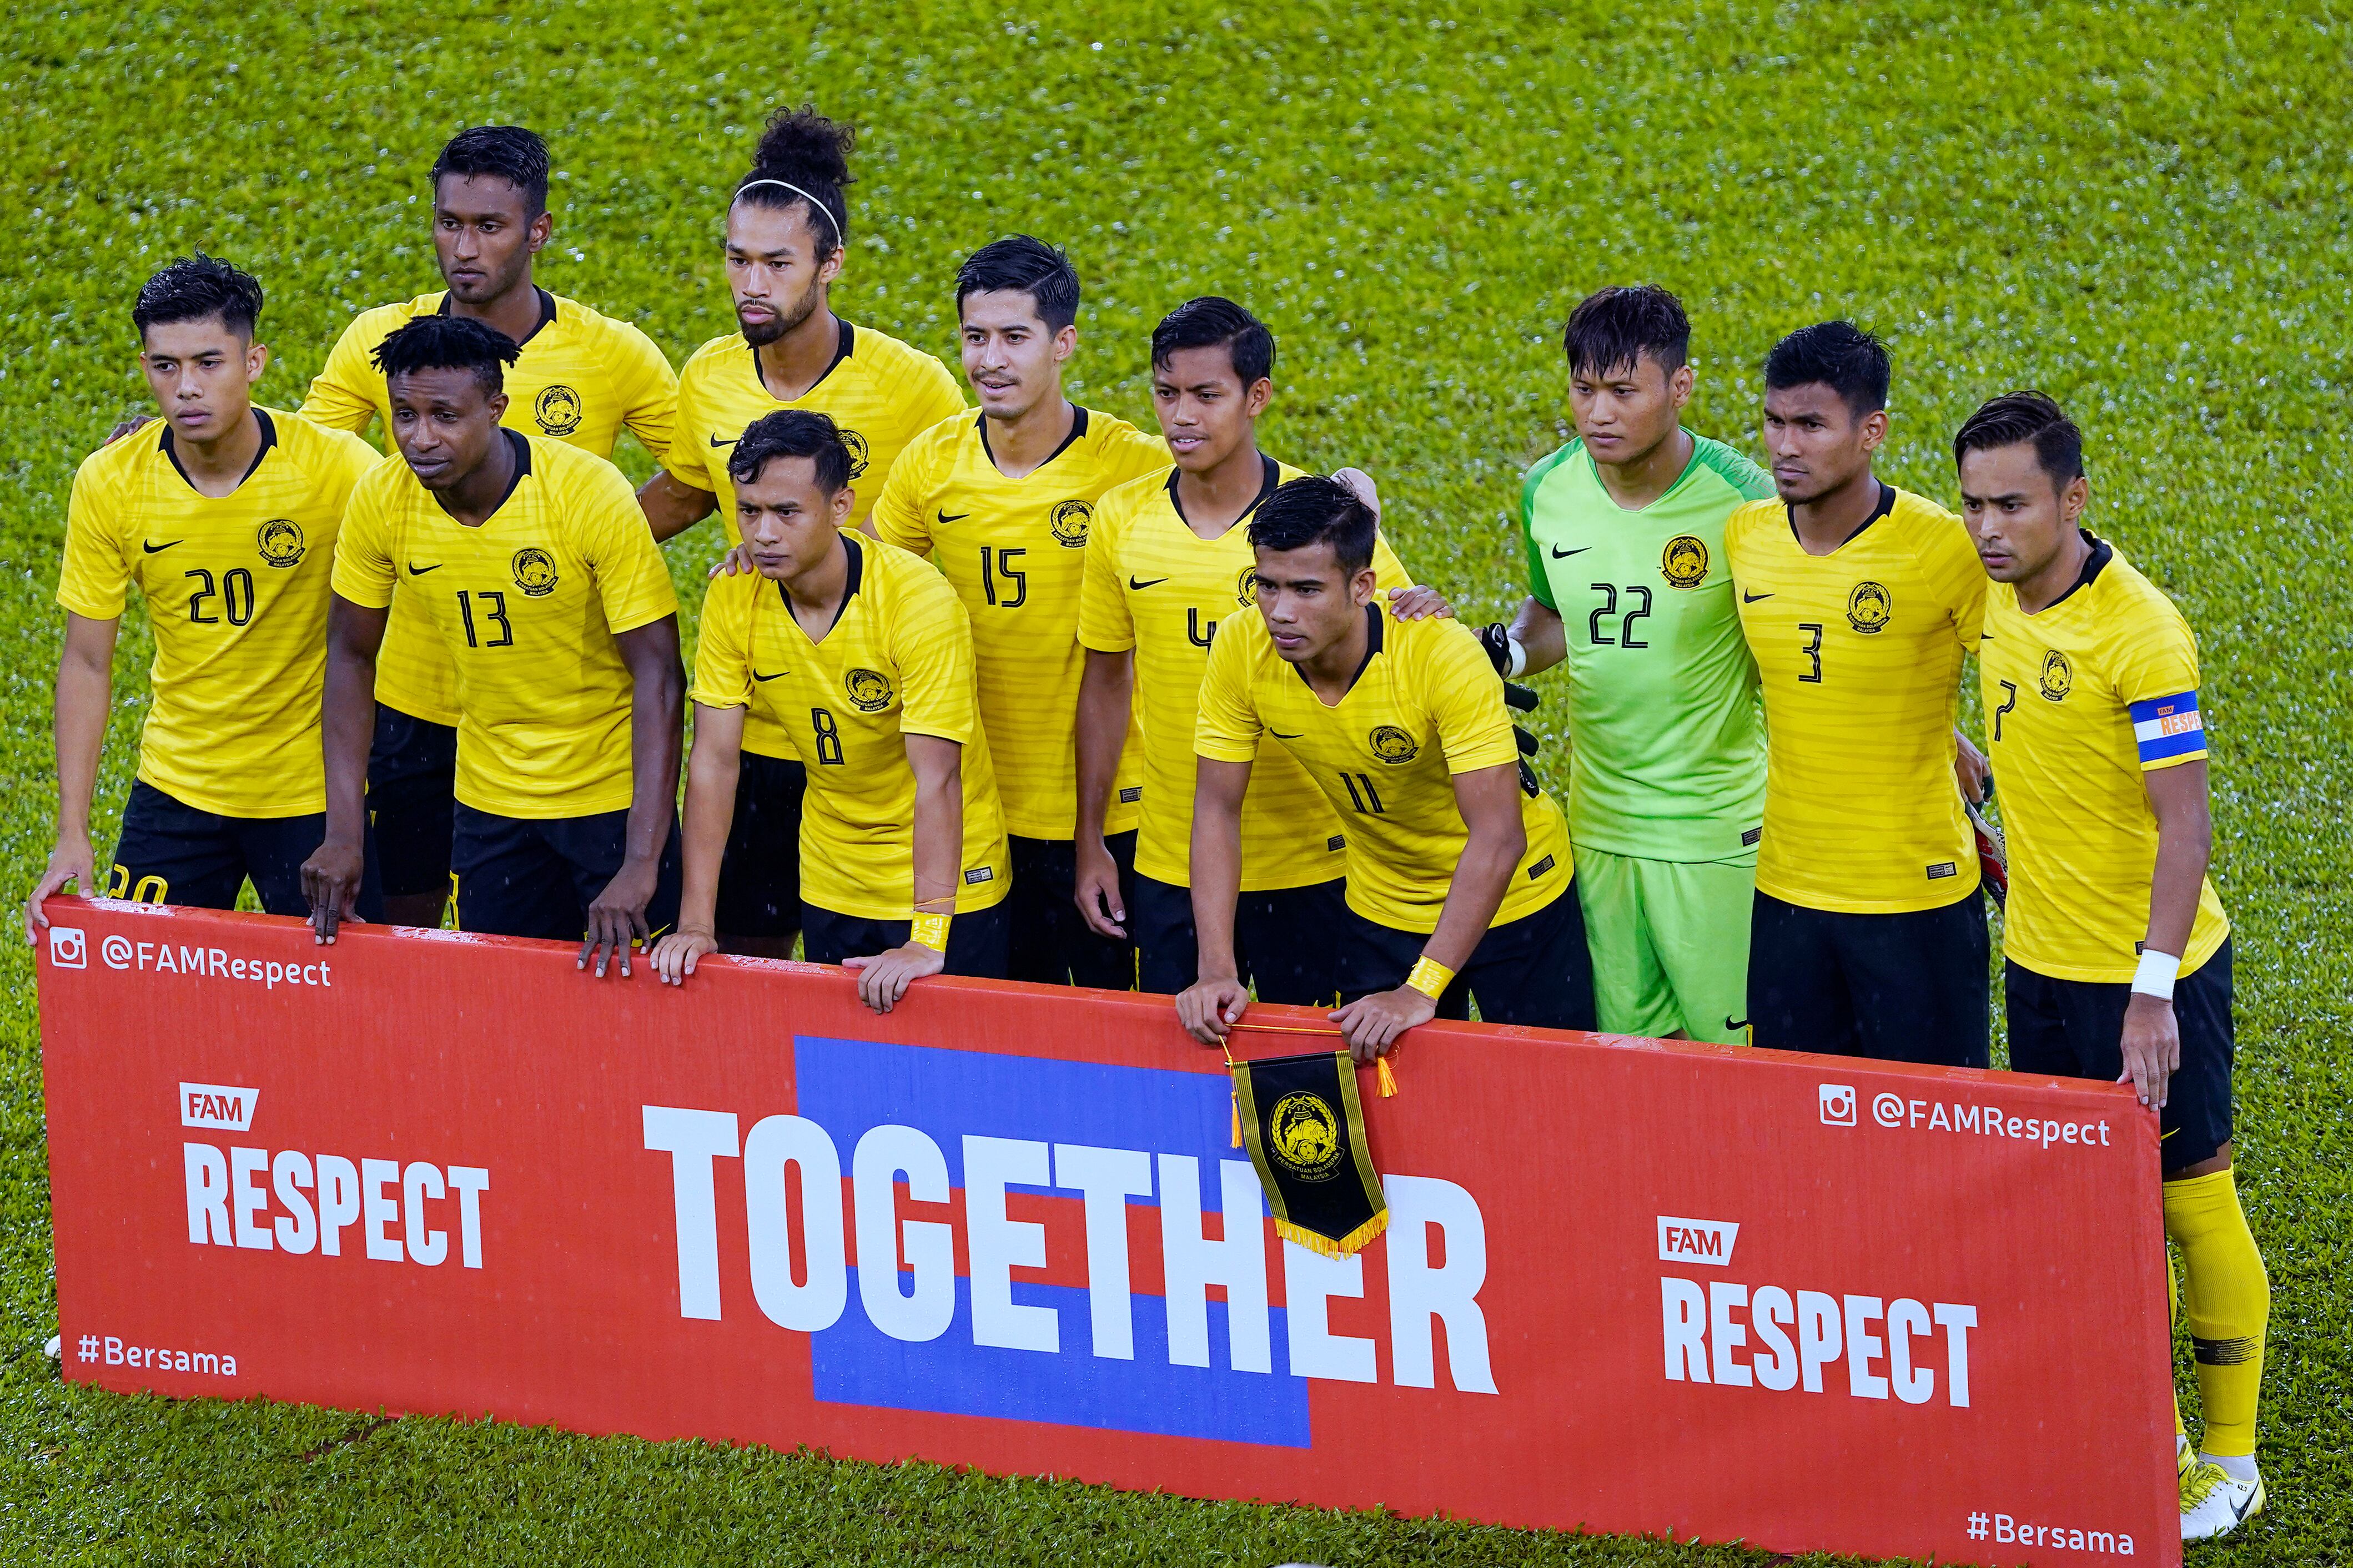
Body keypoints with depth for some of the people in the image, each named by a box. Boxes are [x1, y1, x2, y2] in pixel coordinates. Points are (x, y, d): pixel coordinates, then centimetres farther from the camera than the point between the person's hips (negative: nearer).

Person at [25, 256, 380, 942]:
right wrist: (72, 834, -6)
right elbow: (86, 663, -2)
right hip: (175, 788, 2)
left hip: (311, 788, -2)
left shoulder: (336, 467, -17)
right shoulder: (107, 485, -10)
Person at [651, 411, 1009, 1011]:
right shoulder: (733, 599, -11)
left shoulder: (918, 600, -25)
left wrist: (928, 940, -36)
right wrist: (696, 922, -14)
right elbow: (714, 760, -7)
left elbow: (936, 779, -30)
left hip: (947, 880, -4)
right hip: (830, 888, 4)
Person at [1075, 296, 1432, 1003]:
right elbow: (1106, 684, 10)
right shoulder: (1122, 519, 0)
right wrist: (1090, 841, 10)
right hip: (1169, 866, 3)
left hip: (1305, 865, -3)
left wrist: (1421, 612, -27)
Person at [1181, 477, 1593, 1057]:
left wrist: (1421, 991, -40)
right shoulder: (1242, 651, -20)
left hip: (1512, 898, -4)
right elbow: (1217, 810, -11)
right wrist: (1217, 970, -21)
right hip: (1381, 908, 4)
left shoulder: (1443, 655, -33)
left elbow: (1498, 838, -35)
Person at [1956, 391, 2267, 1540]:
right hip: (2042, 966, 7)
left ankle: (2230, 1465, 13)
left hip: (2152, 971, -7)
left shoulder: (2139, 631, -22)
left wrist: (2152, 992, -29)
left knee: (2192, 1205, 3)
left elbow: (2185, 826, -24)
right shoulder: (2000, 598, 0)